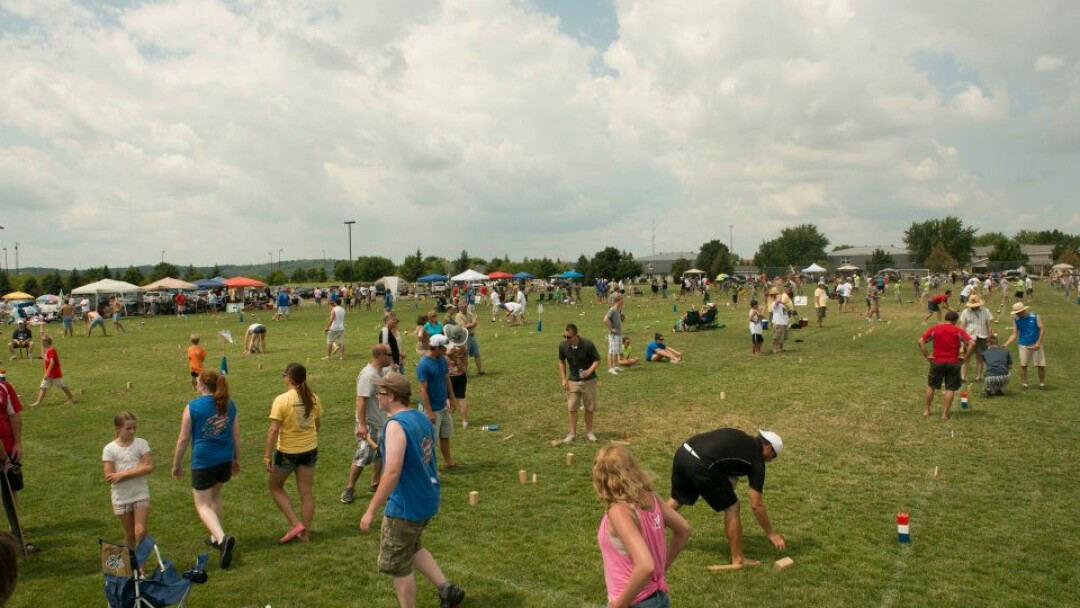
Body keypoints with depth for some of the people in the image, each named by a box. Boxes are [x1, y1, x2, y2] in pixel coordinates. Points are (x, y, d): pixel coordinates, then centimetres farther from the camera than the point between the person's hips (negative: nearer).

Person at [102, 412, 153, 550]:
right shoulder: (109, 449, -7)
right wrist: (137, 469, -16)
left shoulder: (141, 443, -5)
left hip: (141, 494, 0)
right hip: (121, 497, 1)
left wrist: (123, 474, -18)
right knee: (130, 534, 12)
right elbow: (110, 478, -12)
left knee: (140, 532, -9)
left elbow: (149, 467, -14)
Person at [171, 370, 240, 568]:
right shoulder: (229, 405, 2)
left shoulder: (193, 407, -11)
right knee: (215, 496, 26)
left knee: (203, 505, 2)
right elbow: (236, 435, 7)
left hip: (203, 461, -5)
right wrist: (236, 460, 19)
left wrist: (176, 465, 5)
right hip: (225, 460, 5)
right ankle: (215, 537, 35)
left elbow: (183, 439, -6)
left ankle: (222, 538, -20)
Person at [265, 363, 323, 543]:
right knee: (306, 492, 12)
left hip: (287, 451, -5)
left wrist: (267, 455, -15)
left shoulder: (282, 400, -18)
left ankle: (295, 524, 9)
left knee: (275, 487, 18)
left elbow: (273, 430, -20)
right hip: (310, 450, 5)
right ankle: (305, 533, 21)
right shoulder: (313, 398, -3)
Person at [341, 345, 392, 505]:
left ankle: (375, 484, 31)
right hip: (369, 425, -10)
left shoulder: (381, 371, 5)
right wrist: (362, 425, -30)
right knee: (362, 457, -4)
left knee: (380, 454, 17)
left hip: (381, 423, 10)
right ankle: (349, 488, 10)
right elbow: (361, 400, -28)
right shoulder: (368, 375, -23)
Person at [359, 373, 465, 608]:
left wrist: (371, 510, -24)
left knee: (397, 565, 9)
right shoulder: (421, 417, 4)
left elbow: (392, 472, -29)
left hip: (406, 507, -9)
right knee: (411, 547, 30)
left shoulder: (396, 425, -23)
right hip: (427, 500, 9)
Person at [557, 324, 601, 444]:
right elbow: (561, 361, 5)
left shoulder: (588, 345, -23)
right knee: (571, 408, -1)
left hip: (588, 381, -2)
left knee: (589, 408, 9)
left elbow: (597, 360, -11)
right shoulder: (563, 346, -13)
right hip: (572, 381, 2)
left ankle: (589, 432, 25)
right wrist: (563, 379, 0)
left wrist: (590, 371, -29)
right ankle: (572, 433, 9)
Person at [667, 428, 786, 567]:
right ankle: (738, 559, 20)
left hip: (682, 452, 8)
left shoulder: (740, 439, 27)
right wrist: (771, 533, 20)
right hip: (700, 465, -8)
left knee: (677, 500, 29)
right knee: (731, 508, 10)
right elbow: (756, 505, 9)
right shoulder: (756, 459, 7)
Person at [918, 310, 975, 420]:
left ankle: (926, 410, 20)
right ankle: (945, 413, 6)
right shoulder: (959, 331, 0)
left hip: (937, 362, 1)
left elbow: (921, 341, -5)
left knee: (931, 386, 16)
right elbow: (972, 343, -9)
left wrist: (927, 356, -1)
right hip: (953, 363, -1)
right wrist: (965, 359, -3)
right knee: (950, 388, 7)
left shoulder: (934, 329, 2)